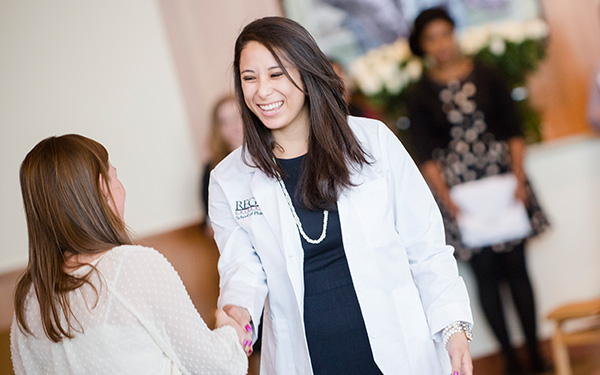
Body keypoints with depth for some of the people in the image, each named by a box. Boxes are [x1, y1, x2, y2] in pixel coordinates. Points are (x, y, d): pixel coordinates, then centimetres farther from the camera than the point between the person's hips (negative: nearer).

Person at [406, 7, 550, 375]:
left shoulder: (487, 76, 5)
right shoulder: (421, 95, 2)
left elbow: (514, 130, 4)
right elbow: (426, 155, -1)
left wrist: (518, 176, -7)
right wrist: (447, 198, -11)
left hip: (502, 177, 1)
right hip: (458, 187, -1)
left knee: (516, 265, 4)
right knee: (485, 272, 1)